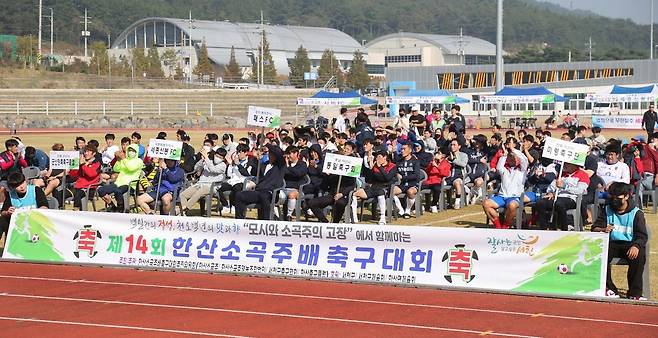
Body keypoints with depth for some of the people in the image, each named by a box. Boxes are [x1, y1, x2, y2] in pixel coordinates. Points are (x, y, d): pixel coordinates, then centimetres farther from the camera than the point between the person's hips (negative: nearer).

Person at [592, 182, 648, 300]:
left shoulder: (637, 213, -1)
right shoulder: (606, 210, 9)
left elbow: (642, 236, -7)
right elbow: (594, 228, 1)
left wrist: (636, 246, -30)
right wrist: (603, 230, -24)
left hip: (629, 244, -2)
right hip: (611, 243, 2)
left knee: (639, 255, -34)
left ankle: (634, 293, -25)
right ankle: (609, 289, -19)